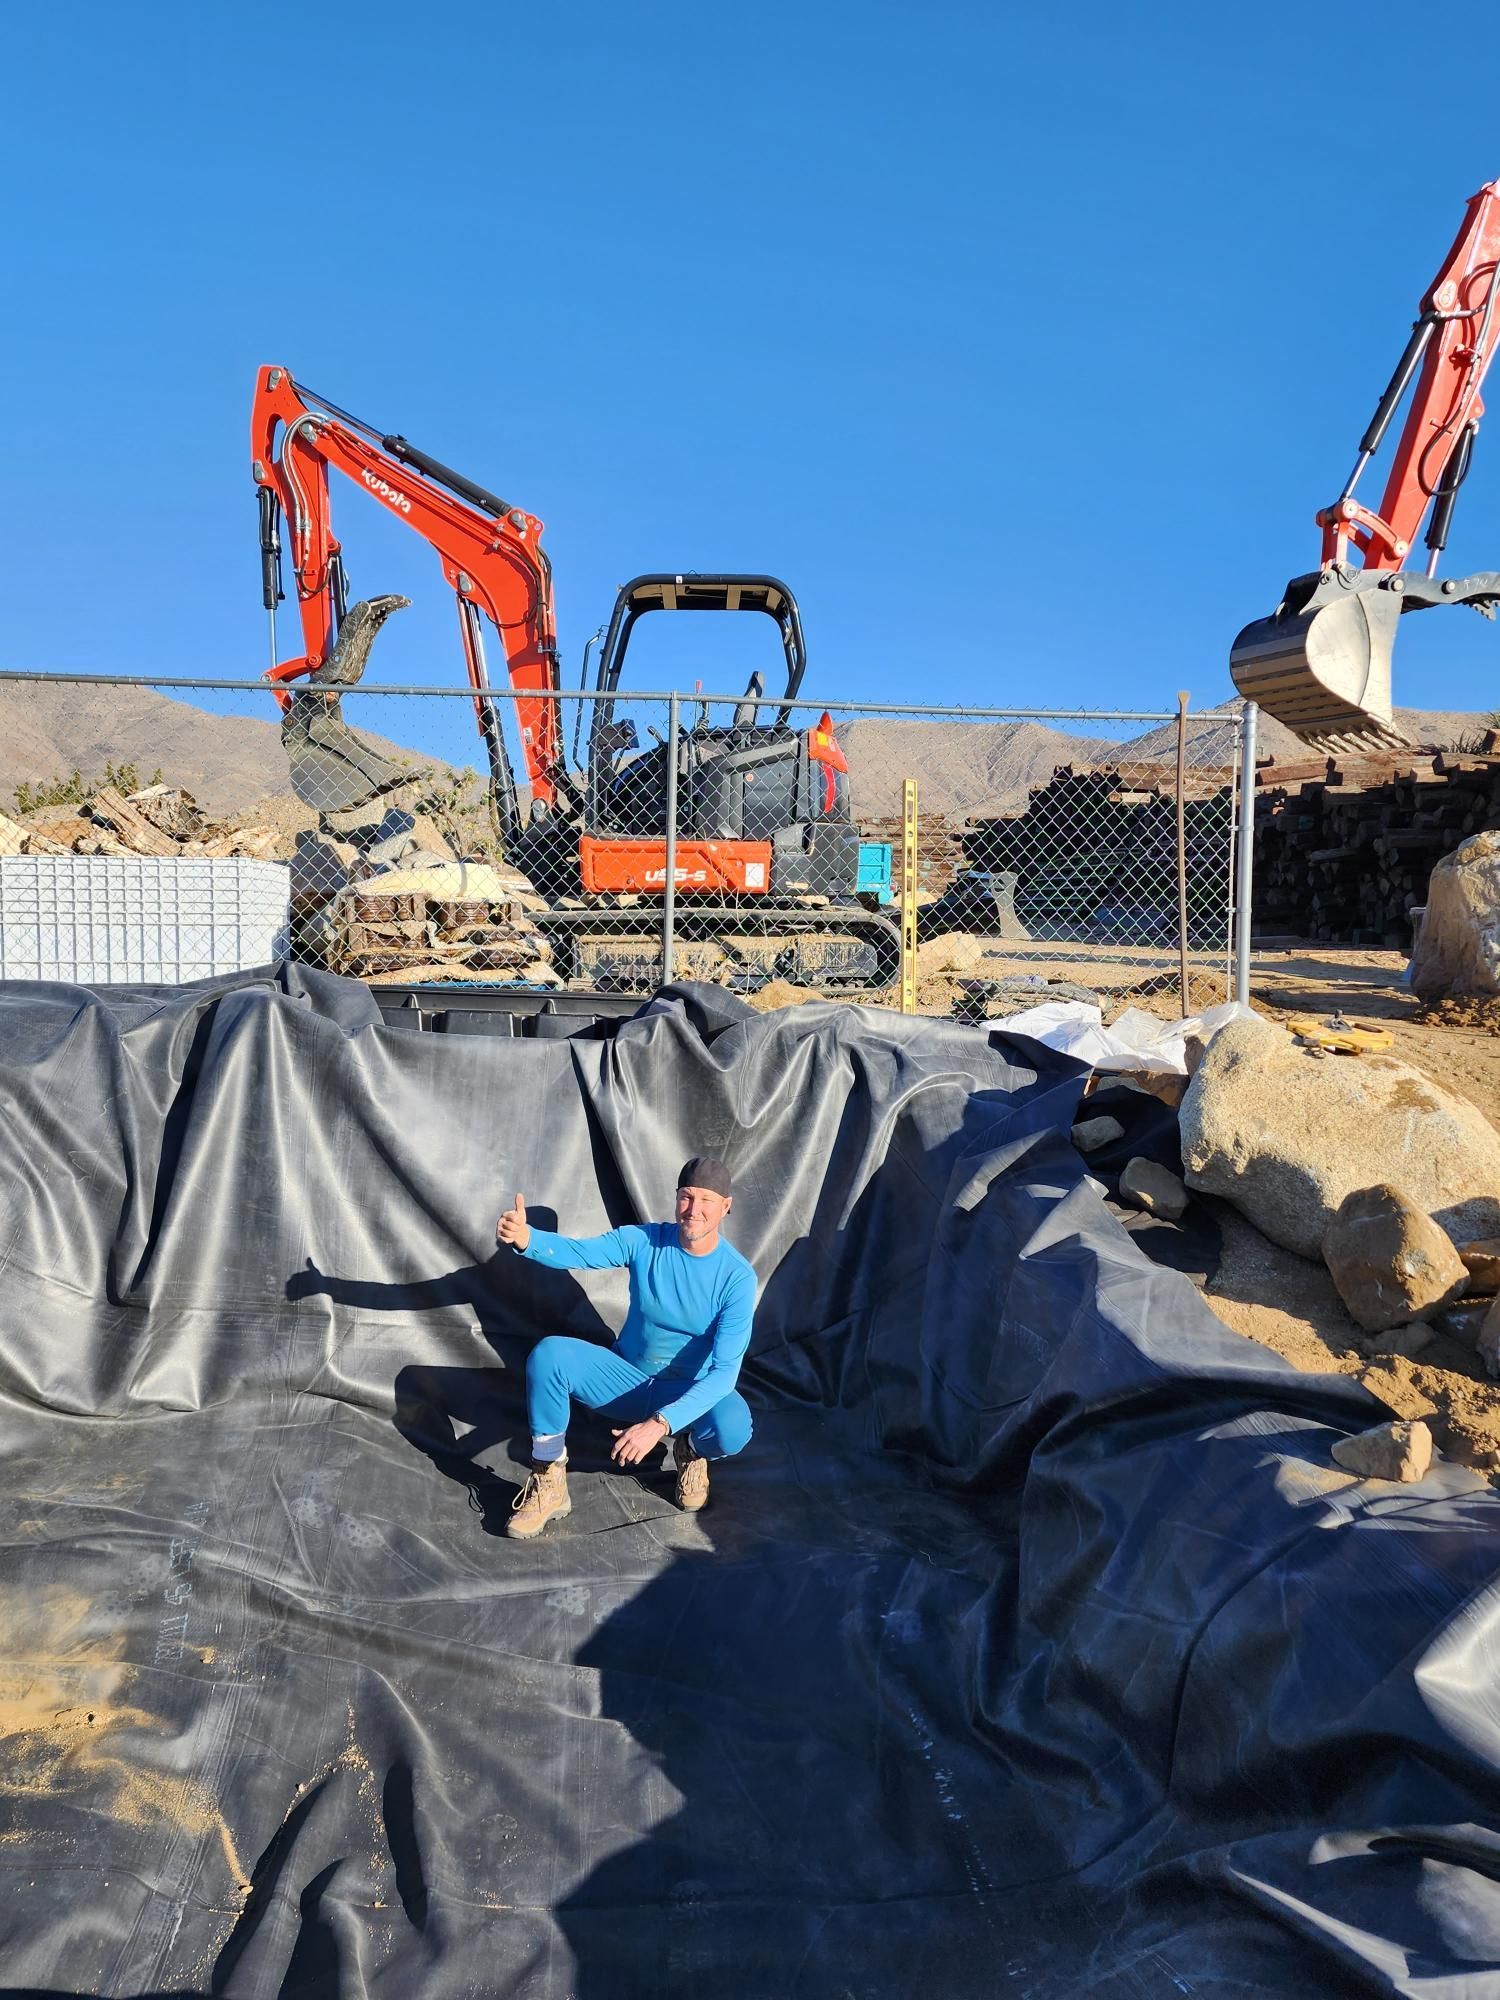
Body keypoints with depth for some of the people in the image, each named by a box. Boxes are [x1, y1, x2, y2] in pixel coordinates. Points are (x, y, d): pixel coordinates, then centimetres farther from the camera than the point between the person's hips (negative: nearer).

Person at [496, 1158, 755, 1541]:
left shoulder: (737, 1277, -20)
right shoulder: (644, 1241, -13)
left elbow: (724, 1371, -27)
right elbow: (577, 1251, -27)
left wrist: (660, 1424, -40)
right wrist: (525, 1238, -51)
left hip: (690, 1392, -2)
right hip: (628, 1377, 2)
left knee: (733, 1429, -36)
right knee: (549, 1353, -24)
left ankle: (690, 1449, 3)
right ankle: (550, 1485, -12)